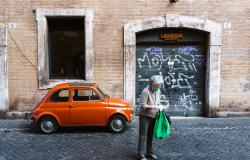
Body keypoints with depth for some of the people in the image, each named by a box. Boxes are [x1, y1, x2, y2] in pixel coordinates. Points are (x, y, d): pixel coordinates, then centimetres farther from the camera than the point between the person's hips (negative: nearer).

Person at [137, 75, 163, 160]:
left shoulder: (158, 91, 3)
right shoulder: (145, 91, -21)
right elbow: (142, 105, -23)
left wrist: (159, 105, -1)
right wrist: (153, 106, -25)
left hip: (153, 116, 7)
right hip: (144, 116, -7)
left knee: (150, 135, 16)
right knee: (143, 135, -2)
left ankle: (150, 152, 29)